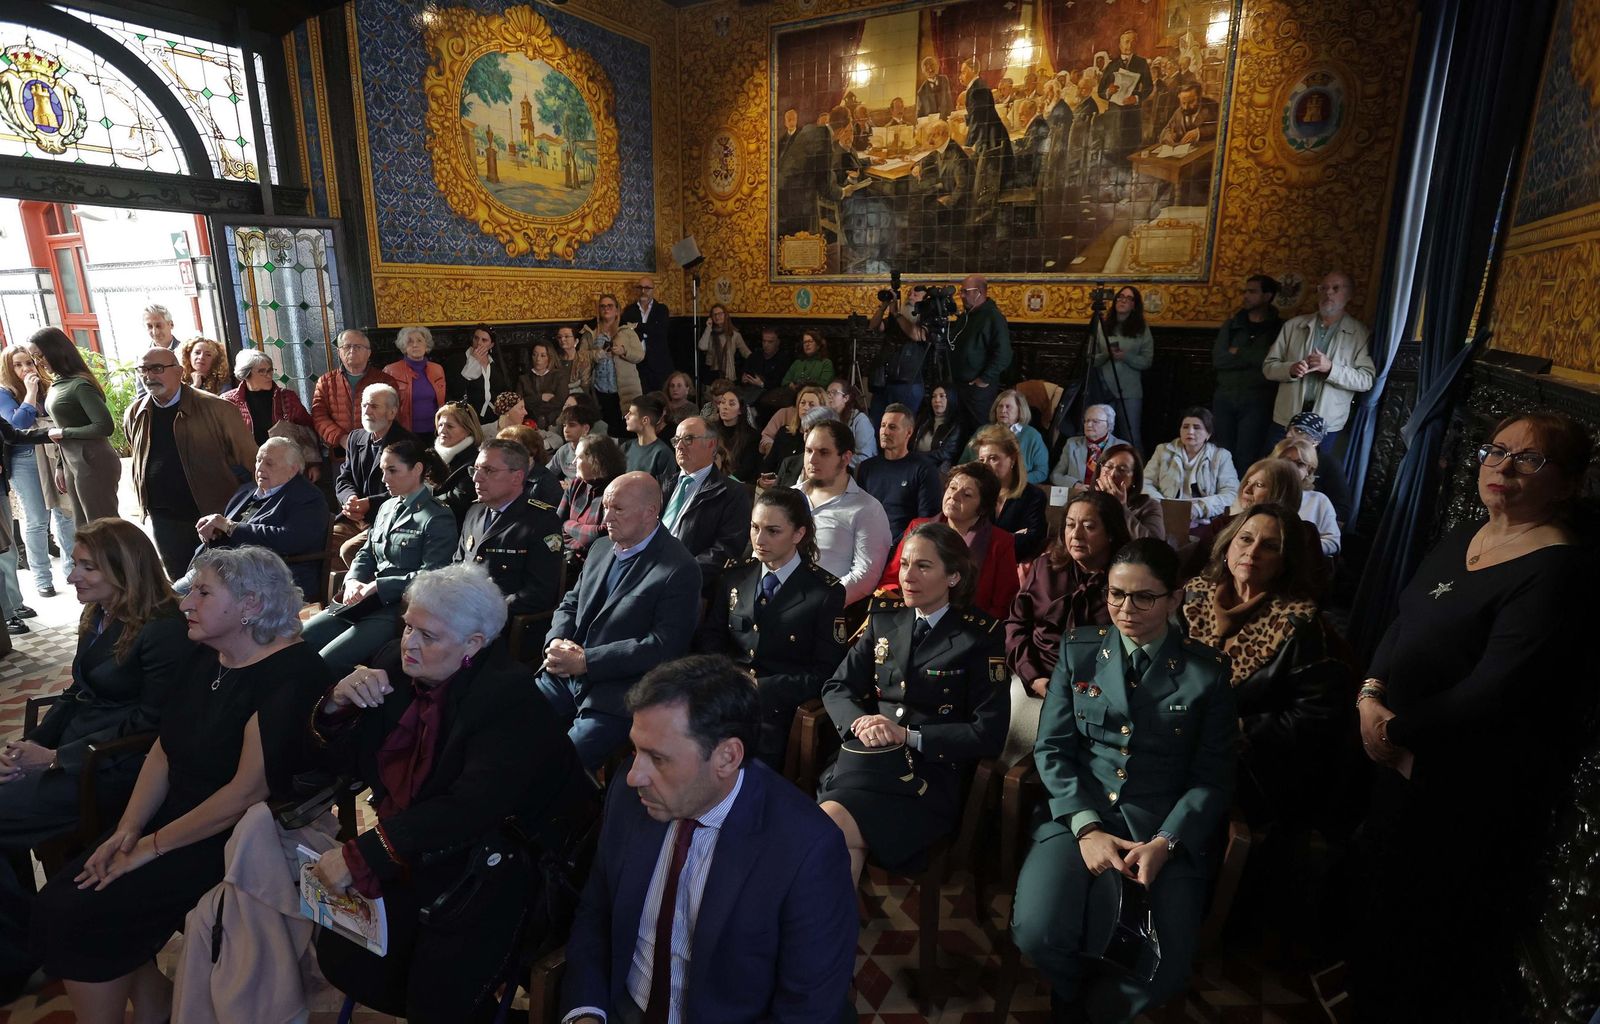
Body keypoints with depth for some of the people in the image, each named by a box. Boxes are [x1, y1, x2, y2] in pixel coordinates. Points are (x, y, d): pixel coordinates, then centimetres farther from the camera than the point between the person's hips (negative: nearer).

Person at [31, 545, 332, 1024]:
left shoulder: (289, 673, -21)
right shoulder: (205, 659, 7)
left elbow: (249, 790, -22)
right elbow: (163, 752, 9)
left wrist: (152, 846, -15)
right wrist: (128, 830, -4)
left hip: (243, 840, -8)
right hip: (178, 818, 8)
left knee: (83, 913, -13)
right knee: (58, 900, -3)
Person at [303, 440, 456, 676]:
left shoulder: (438, 518, -9)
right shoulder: (387, 508, 16)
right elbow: (366, 553, 20)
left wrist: (377, 586, -17)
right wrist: (353, 580, -2)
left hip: (396, 610, -8)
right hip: (360, 603, 8)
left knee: (323, 664, -19)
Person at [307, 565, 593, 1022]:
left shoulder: (508, 697, -22)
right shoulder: (394, 665, -2)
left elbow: (471, 808, -30)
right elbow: (345, 761, 7)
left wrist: (359, 855, -29)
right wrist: (338, 703, -12)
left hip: (484, 867, -6)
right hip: (406, 855, 7)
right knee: (340, 957, -5)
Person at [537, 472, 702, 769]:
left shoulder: (680, 570, -13)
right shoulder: (601, 548, 11)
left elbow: (663, 646, -18)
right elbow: (570, 604, 19)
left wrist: (586, 661, -18)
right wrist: (557, 641, -4)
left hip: (616, 695, -7)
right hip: (564, 675, 7)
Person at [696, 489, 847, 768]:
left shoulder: (826, 592, -1)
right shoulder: (735, 573, 12)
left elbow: (825, 672, -3)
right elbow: (709, 636, 14)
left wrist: (761, 689, -14)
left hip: (777, 709, -3)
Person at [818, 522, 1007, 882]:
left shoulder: (979, 637, 0)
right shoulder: (884, 618, 13)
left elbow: (989, 733, -5)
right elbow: (837, 688, 14)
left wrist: (909, 735, -13)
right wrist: (860, 722, -9)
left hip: (930, 778, -3)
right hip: (866, 759, 4)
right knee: (845, 850, -30)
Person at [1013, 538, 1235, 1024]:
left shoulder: (1208, 670, 4)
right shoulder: (1078, 649, 6)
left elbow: (1212, 778, 2)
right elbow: (1052, 749, 3)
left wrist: (1164, 843, -14)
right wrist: (1086, 827, -12)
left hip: (1166, 831, 0)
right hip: (1079, 815, 1)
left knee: (1163, 967, -22)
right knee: (1038, 933, -23)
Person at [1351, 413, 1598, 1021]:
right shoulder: (1461, 539, 6)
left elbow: (1494, 692, -26)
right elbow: (1403, 625, 9)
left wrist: (1396, 730, -16)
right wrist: (1370, 693, -7)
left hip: (1472, 789, -8)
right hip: (1403, 762, 8)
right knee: (1378, 896, 24)